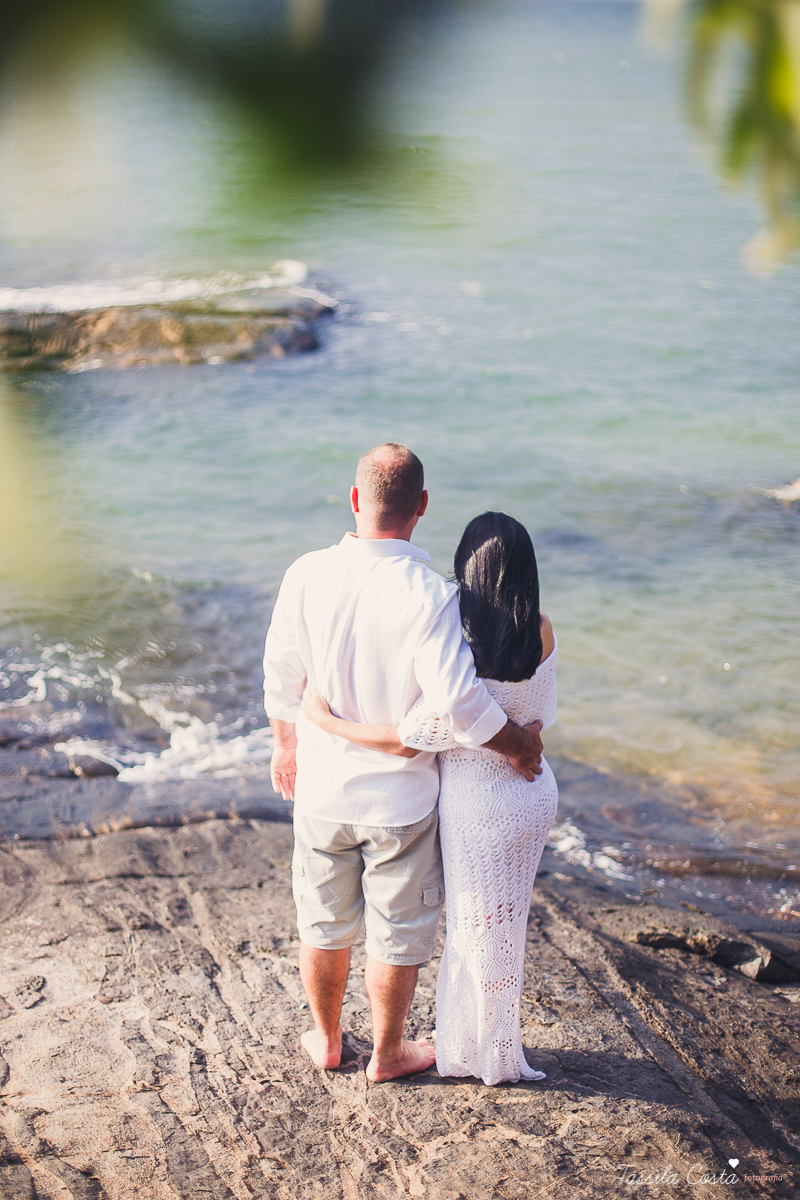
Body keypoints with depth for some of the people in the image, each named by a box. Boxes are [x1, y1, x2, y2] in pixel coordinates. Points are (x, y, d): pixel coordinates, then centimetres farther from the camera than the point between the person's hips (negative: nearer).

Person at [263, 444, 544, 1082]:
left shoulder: (307, 575, -13)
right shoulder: (428, 595, -24)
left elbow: (281, 679, -2)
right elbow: (459, 701, -27)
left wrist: (287, 744, 16)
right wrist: (518, 744, -9)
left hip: (322, 790, 3)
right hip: (400, 798, -3)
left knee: (324, 925, 22)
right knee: (399, 933, 17)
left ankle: (327, 1040, 40)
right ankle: (387, 1054, 33)